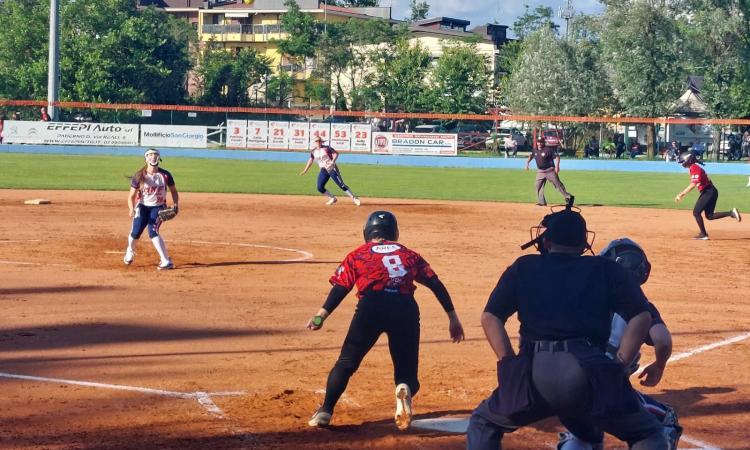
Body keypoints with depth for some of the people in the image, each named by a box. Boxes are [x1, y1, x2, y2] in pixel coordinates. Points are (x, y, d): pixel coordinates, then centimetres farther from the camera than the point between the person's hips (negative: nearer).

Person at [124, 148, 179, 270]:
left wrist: (175, 204, -11)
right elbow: (132, 196, -6)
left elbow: (173, 191, 7)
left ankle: (166, 261, -23)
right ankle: (130, 251, 29)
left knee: (153, 231, -23)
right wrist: (131, 209, -24)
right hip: (143, 206, 1)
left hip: (158, 207, -1)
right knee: (135, 233, -8)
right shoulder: (139, 176, -8)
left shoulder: (165, 175, -5)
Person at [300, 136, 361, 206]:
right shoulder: (313, 152, 9)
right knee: (320, 187, -6)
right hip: (324, 170, 5)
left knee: (341, 185, -12)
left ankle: (354, 198, -9)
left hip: (332, 169, -5)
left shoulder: (327, 148, -5)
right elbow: (310, 160, 20)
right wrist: (305, 170, 22)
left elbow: (336, 153, -9)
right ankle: (332, 198, 12)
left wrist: (333, 161, -25)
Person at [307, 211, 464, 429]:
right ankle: (405, 390, -21)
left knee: (347, 362, 16)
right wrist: (453, 317, 18)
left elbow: (340, 288, 5)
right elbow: (436, 284, 18)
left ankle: (325, 411, 5)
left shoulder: (358, 255, 20)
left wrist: (321, 315, -3)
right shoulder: (409, 254, 26)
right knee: (406, 370, 14)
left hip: (371, 306, -1)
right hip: (405, 308, 1)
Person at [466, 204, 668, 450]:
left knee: (483, 423, 26)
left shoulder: (524, 267, 19)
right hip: (589, 370, -1)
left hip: (533, 373, 1)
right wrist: (618, 365, 6)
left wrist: (510, 365, 11)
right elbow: (642, 317, 5)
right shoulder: (606, 270, 16)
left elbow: (490, 317, 10)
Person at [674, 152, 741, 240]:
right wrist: (682, 193, 16)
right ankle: (731, 213, 8)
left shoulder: (695, 169, -17)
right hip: (709, 192, 10)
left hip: (709, 192, -10)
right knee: (709, 216, 11)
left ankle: (703, 234, -1)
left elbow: (693, 185, -26)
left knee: (696, 212, -7)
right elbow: (693, 184, 22)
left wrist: (682, 194, -24)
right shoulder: (693, 168, 14)